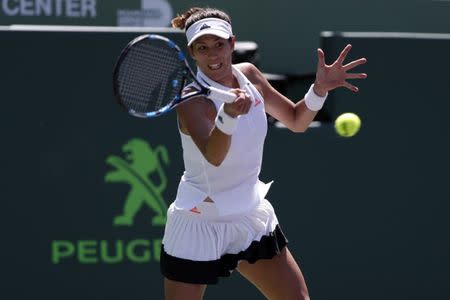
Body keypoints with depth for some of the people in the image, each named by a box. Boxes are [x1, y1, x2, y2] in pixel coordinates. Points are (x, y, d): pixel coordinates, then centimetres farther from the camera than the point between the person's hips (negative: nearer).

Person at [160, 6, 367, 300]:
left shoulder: (248, 75, -1)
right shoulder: (191, 98, -21)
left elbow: (296, 120, 11)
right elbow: (213, 156, -39)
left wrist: (320, 89, -8)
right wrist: (229, 115, -58)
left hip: (252, 216, 6)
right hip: (200, 222, -6)